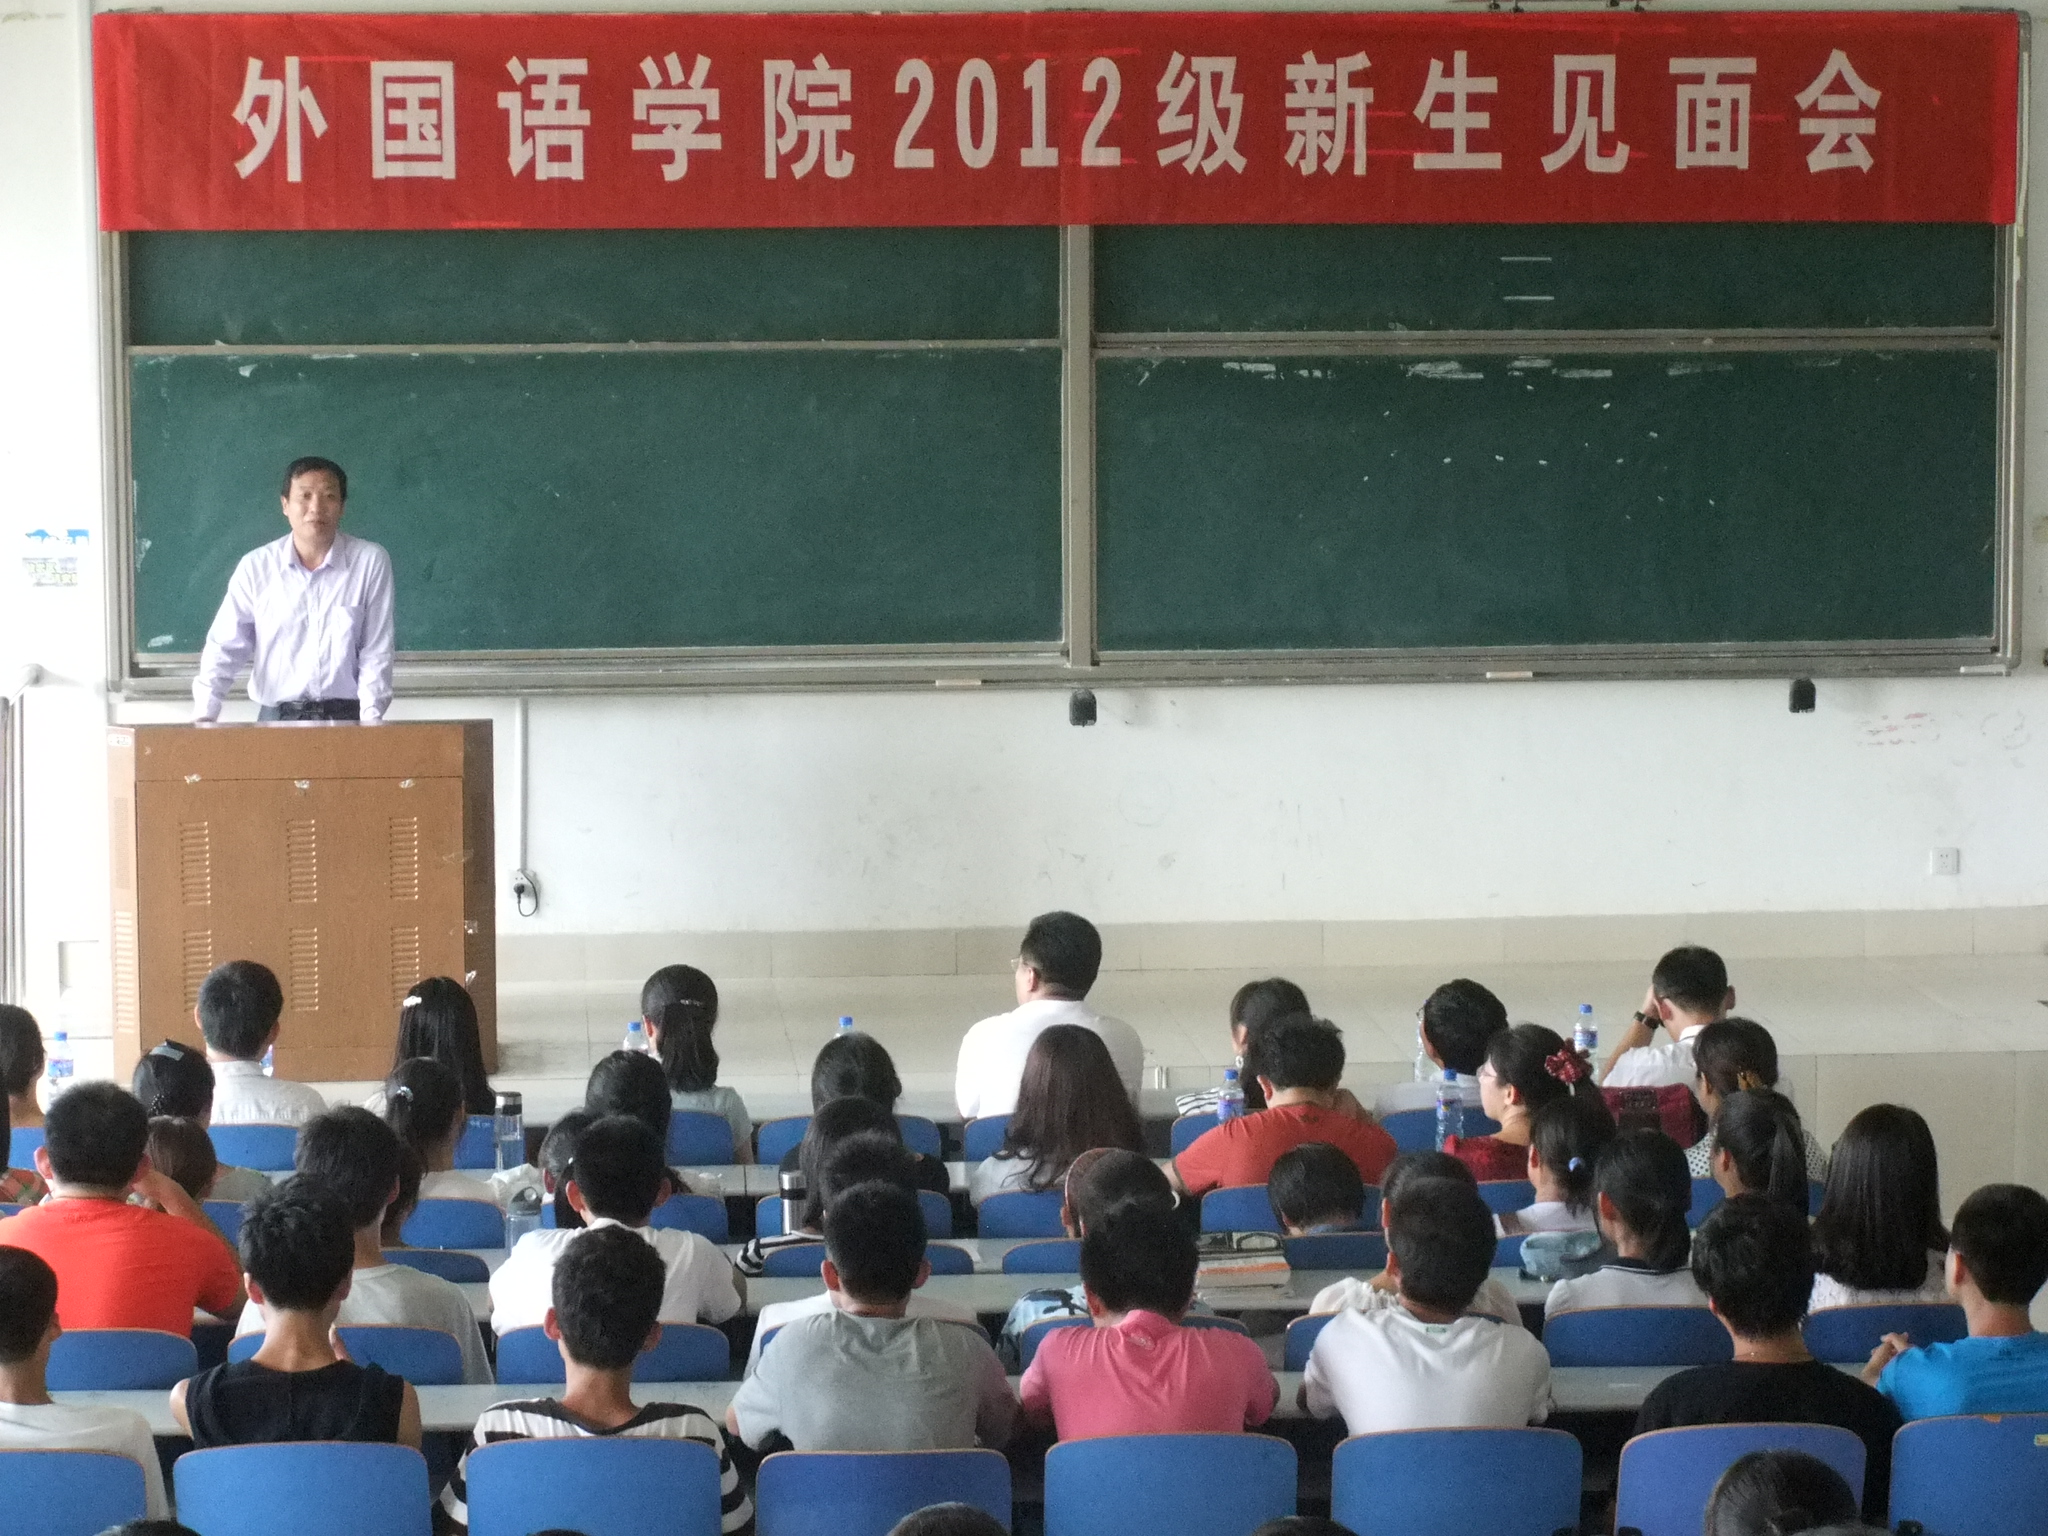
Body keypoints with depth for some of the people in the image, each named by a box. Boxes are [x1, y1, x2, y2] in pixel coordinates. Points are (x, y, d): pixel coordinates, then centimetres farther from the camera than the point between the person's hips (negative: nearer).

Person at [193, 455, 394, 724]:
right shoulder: (256, 566, 3)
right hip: (276, 718, 1)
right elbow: (224, 648, 4)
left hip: (346, 717, -1)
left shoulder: (371, 562, 0)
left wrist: (371, 720, -10)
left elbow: (376, 650, 0)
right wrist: (204, 717, -8)